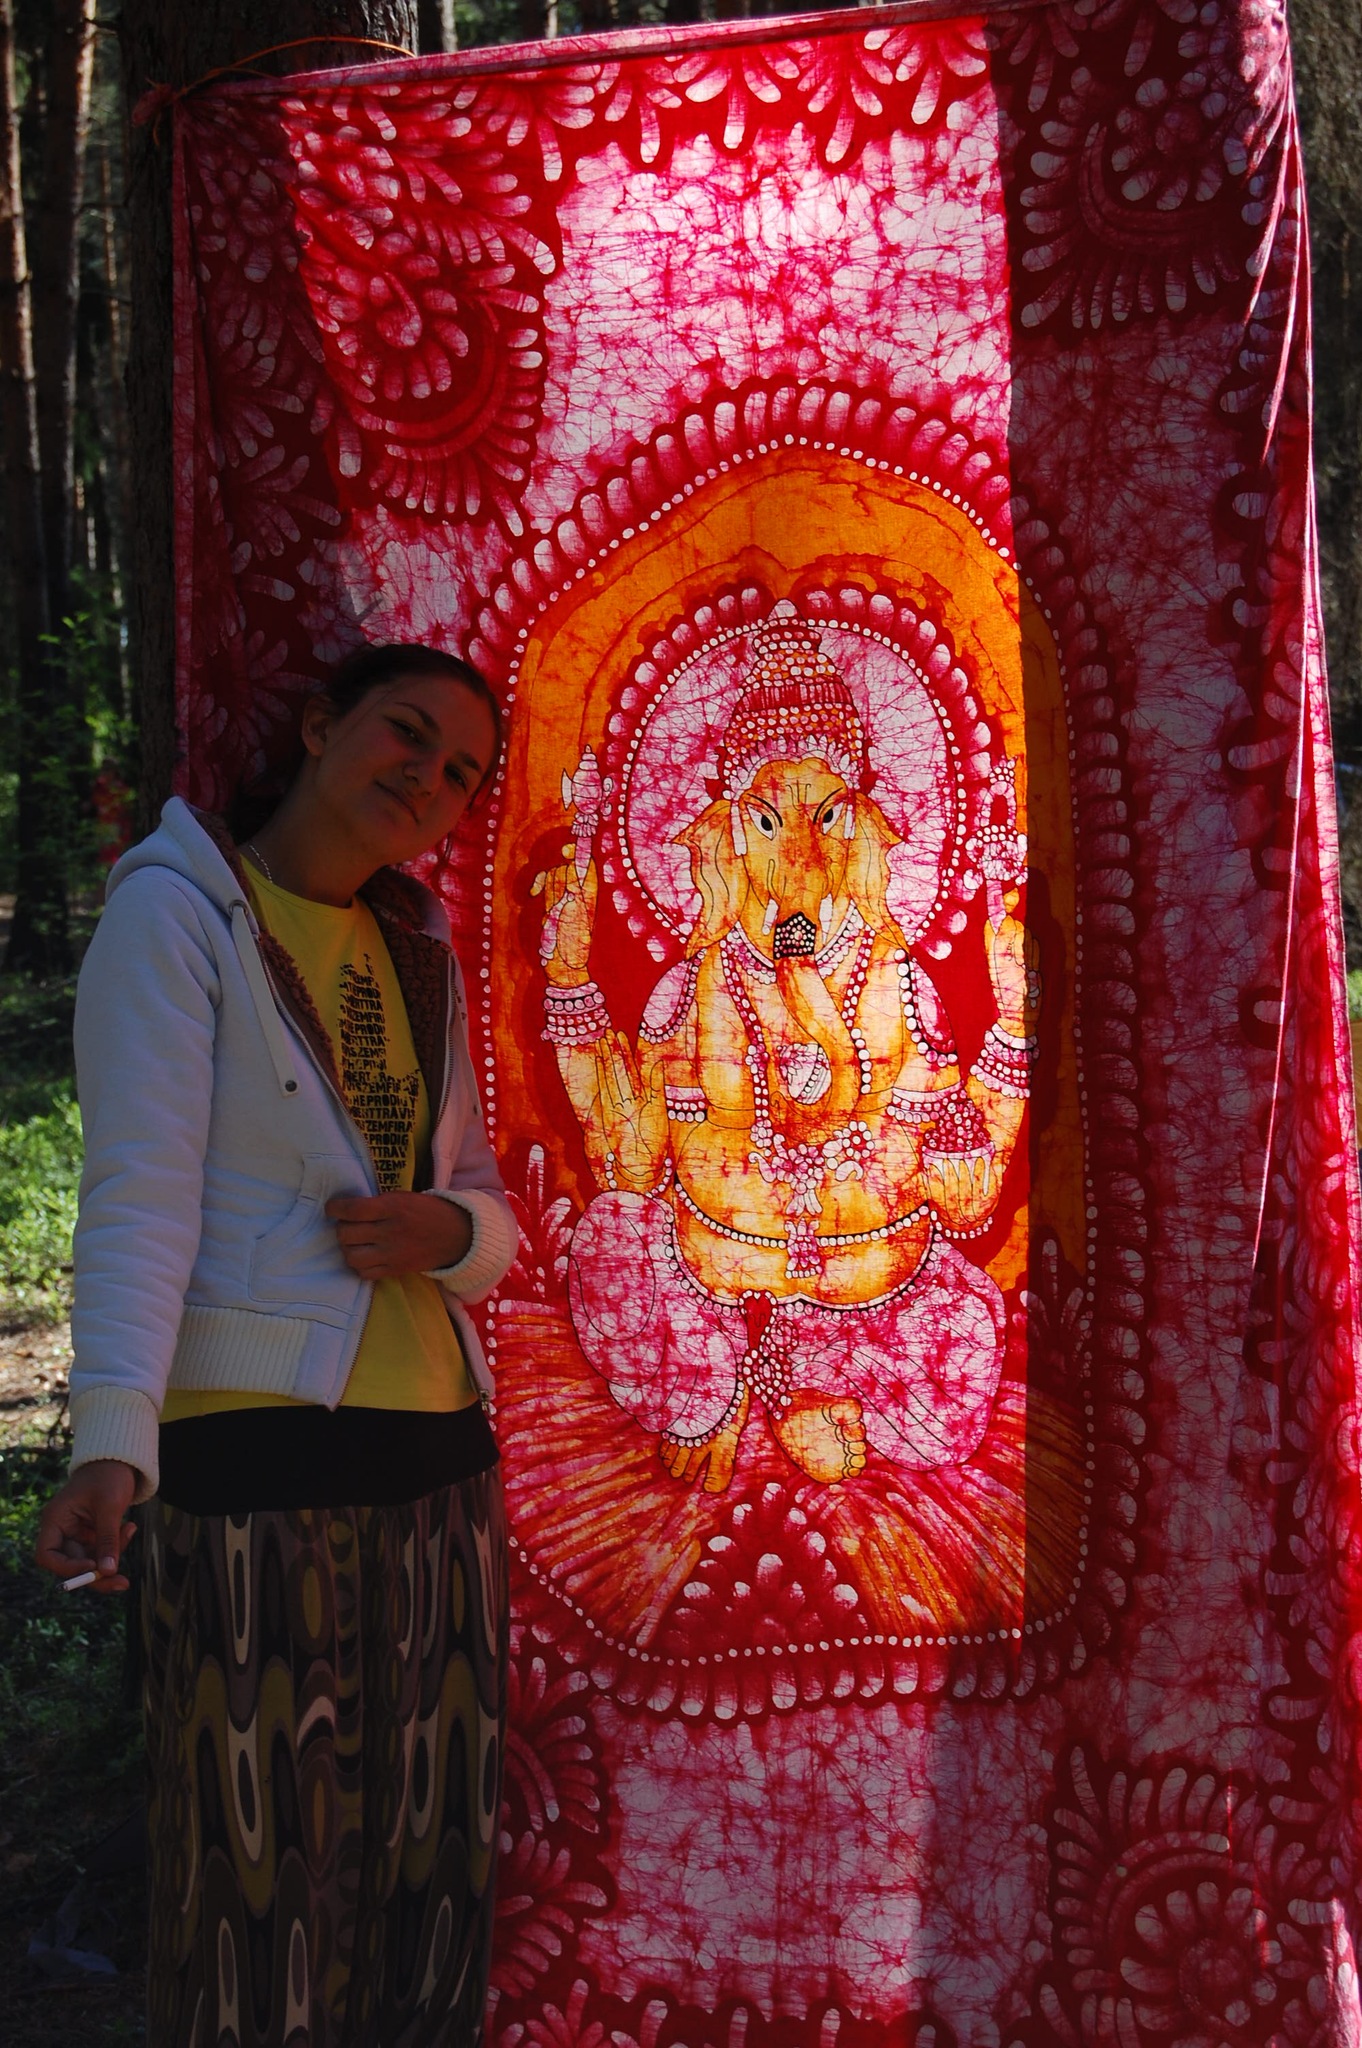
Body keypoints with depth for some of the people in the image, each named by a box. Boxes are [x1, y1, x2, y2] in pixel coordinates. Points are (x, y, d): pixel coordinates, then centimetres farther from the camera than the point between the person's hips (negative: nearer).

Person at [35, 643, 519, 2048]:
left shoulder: (418, 955, 16)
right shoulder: (178, 912, -3)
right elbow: (139, 1199, -14)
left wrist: (446, 1231, -7)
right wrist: (111, 1445, -28)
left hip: (438, 1460, 7)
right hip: (256, 1457, -6)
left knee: (431, 1897, 8)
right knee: (258, 1905, -5)